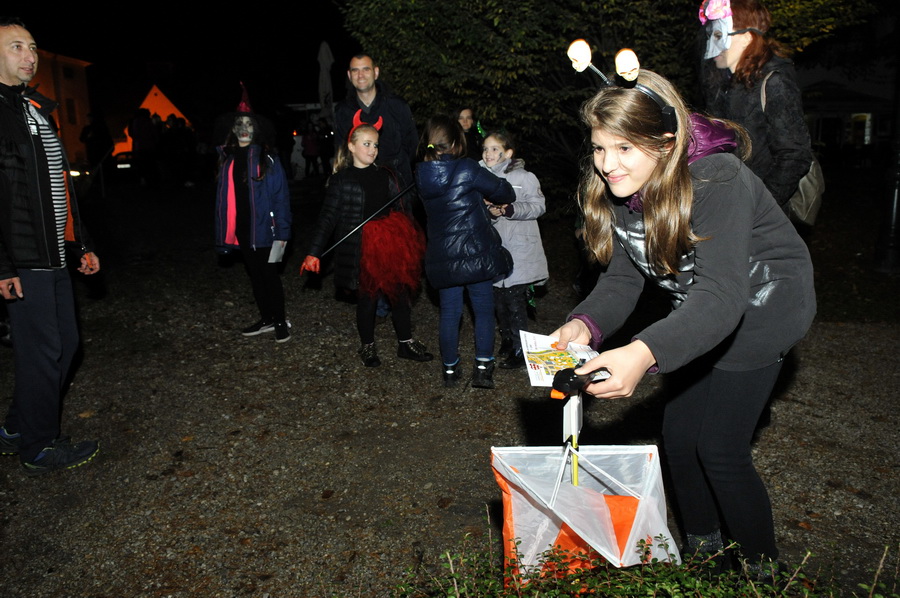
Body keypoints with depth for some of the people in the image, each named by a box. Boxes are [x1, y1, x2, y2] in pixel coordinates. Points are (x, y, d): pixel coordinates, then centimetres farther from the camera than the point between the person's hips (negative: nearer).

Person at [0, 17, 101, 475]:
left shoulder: (37, 109, 18)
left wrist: (82, 245, 21)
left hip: (54, 254, 9)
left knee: (64, 343, 14)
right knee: (41, 351, -1)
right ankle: (39, 449, 16)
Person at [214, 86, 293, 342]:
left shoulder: (268, 159, -7)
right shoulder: (228, 159, 6)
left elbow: (281, 196, -10)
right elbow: (223, 197, 8)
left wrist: (282, 232, -15)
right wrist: (223, 233, 4)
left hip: (264, 228, -5)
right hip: (241, 230, 5)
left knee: (270, 275, 3)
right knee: (254, 275, 15)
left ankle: (280, 322, 17)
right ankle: (266, 319, 28)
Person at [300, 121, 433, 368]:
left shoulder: (385, 175, 9)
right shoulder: (341, 180, -4)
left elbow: (401, 208, 14)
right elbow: (328, 217, -6)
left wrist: (410, 240, 10)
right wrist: (314, 252, -12)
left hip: (391, 245, 4)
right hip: (362, 249, -4)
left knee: (400, 294, 9)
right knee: (367, 298, 6)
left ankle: (406, 343, 25)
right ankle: (367, 347, 26)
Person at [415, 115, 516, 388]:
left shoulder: (421, 176, 1)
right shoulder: (467, 169, -14)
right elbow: (504, 192, -5)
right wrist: (500, 200, 20)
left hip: (441, 258, 4)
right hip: (476, 253, -4)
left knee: (449, 312, 14)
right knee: (484, 310, 10)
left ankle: (450, 369, 22)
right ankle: (482, 368, 10)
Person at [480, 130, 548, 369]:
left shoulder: (523, 177, -7)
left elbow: (538, 206, -8)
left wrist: (510, 210, -21)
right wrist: (490, 212, -10)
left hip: (520, 252, -5)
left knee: (515, 302, -4)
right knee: (498, 300, 12)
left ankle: (519, 351, 9)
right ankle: (506, 341, 32)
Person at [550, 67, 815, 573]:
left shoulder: (717, 179, -33)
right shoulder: (619, 190, -12)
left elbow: (722, 294, -44)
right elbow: (622, 279, -13)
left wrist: (644, 353, -60)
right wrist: (585, 325, -34)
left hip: (761, 310, -7)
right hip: (702, 318, 7)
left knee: (720, 448, -7)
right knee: (679, 435, 10)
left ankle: (762, 570, 19)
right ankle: (702, 551, 34)